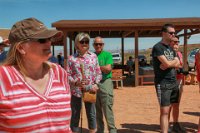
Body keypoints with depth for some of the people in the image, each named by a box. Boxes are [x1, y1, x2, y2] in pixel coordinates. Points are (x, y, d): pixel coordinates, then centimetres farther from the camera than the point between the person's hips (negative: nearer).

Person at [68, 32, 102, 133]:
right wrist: (75, 82, -17)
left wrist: (95, 84, -9)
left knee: (91, 114, 11)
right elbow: (68, 75, 0)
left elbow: (98, 73, 6)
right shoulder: (72, 58, 0)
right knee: (75, 115, 9)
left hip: (90, 90, 1)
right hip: (76, 90, -1)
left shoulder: (93, 56, 4)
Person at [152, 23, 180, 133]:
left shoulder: (171, 48, 16)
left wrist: (169, 64, -11)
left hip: (174, 83, 8)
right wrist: (174, 62, 2)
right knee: (164, 111, -7)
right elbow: (167, 63, -18)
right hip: (163, 83, -7)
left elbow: (178, 64, 8)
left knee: (169, 109, 13)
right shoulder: (158, 47, -9)